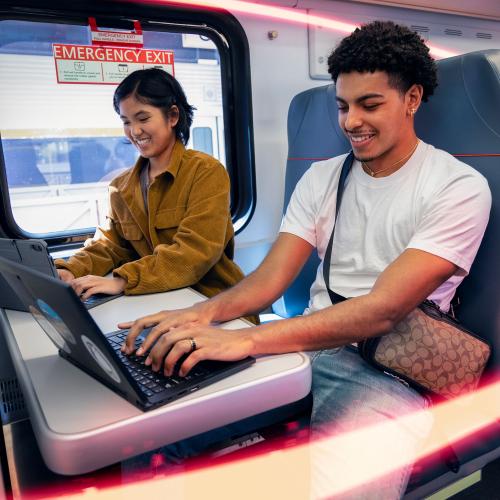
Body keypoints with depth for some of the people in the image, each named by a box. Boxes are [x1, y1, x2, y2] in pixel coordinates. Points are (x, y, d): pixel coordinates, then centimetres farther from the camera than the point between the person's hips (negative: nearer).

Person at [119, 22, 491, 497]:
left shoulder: (459, 187, -8)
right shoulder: (321, 177, 9)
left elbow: (383, 309, -21)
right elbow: (271, 278, 1)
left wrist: (247, 339, -31)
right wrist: (205, 312, -20)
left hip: (388, 372, -3)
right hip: (308, 349, 4)